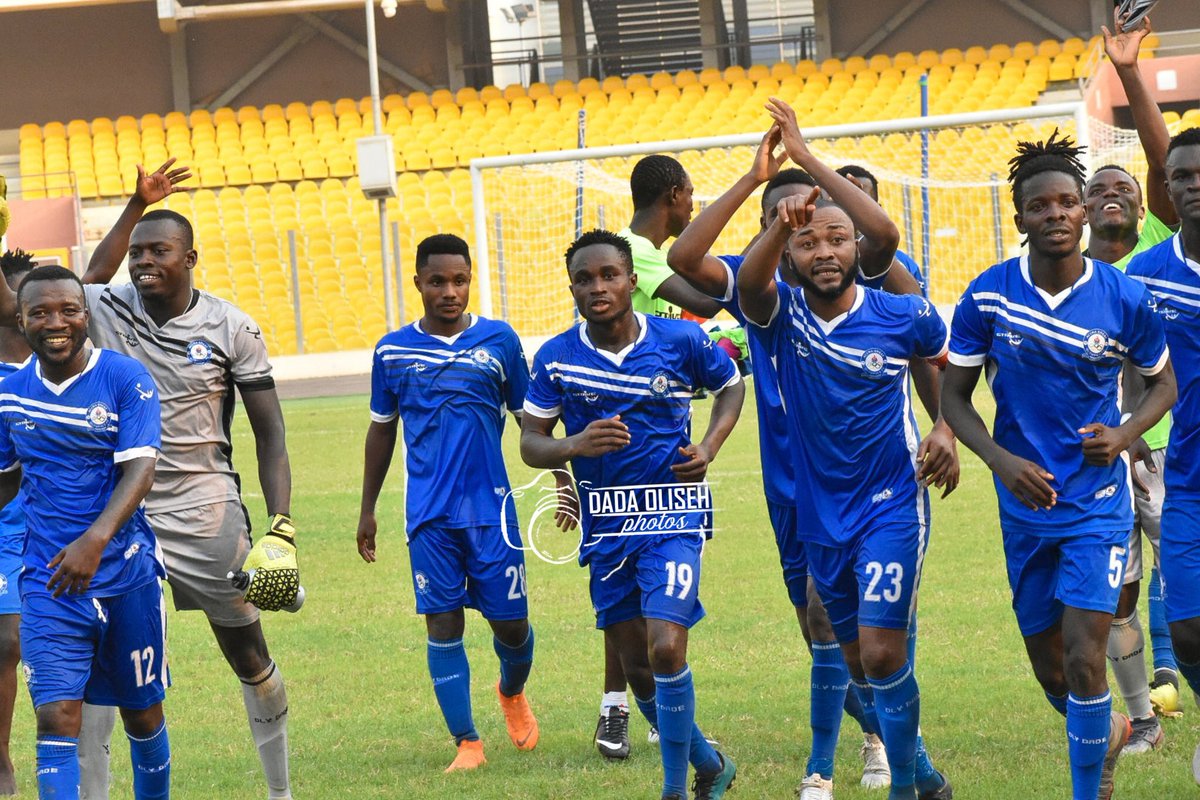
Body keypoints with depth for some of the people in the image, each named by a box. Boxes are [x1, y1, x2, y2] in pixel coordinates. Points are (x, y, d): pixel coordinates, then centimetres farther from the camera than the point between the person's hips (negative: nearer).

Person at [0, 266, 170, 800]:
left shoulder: (126, 380, -10)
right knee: (56, 716, -12)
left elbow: (139, 470, -20)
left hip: (126, 573, -1)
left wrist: (95, 540, -34)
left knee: (142, 712, 12)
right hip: (48, 581, 2)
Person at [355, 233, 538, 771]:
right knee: (443, 624, -3)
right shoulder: (393, 351, 4)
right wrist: (367, 509, 14)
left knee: (510, 622, 3)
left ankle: (513, 693, 36)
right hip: (428, 514, 0)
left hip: (490, 506, 0)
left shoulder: (499, 341, 1)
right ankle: (467, 743, 3)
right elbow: (382, 429, 14)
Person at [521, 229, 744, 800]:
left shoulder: (681, 340, -4)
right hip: (605, 524, 3)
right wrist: (575, 445, -20)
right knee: (637, 667, 8)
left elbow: (731, 385, 13)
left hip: (672, 515, -3)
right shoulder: (555, 358, -2)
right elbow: (530, 443, 2)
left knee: (666, 648, -19)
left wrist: (709, 446, -3)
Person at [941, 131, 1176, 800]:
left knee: (1082, 658, -14)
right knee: (1049, 668, 13)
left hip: (1098, 502, -2)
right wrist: (1002, 460, -16)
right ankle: (1109, 732, 45)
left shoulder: (1125, 299, -8)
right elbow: (955, 395, 1)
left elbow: (1163, 381, 8)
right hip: (1026, 502, 2)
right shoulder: (988, 296, -7)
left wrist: (1123, 434, -12)